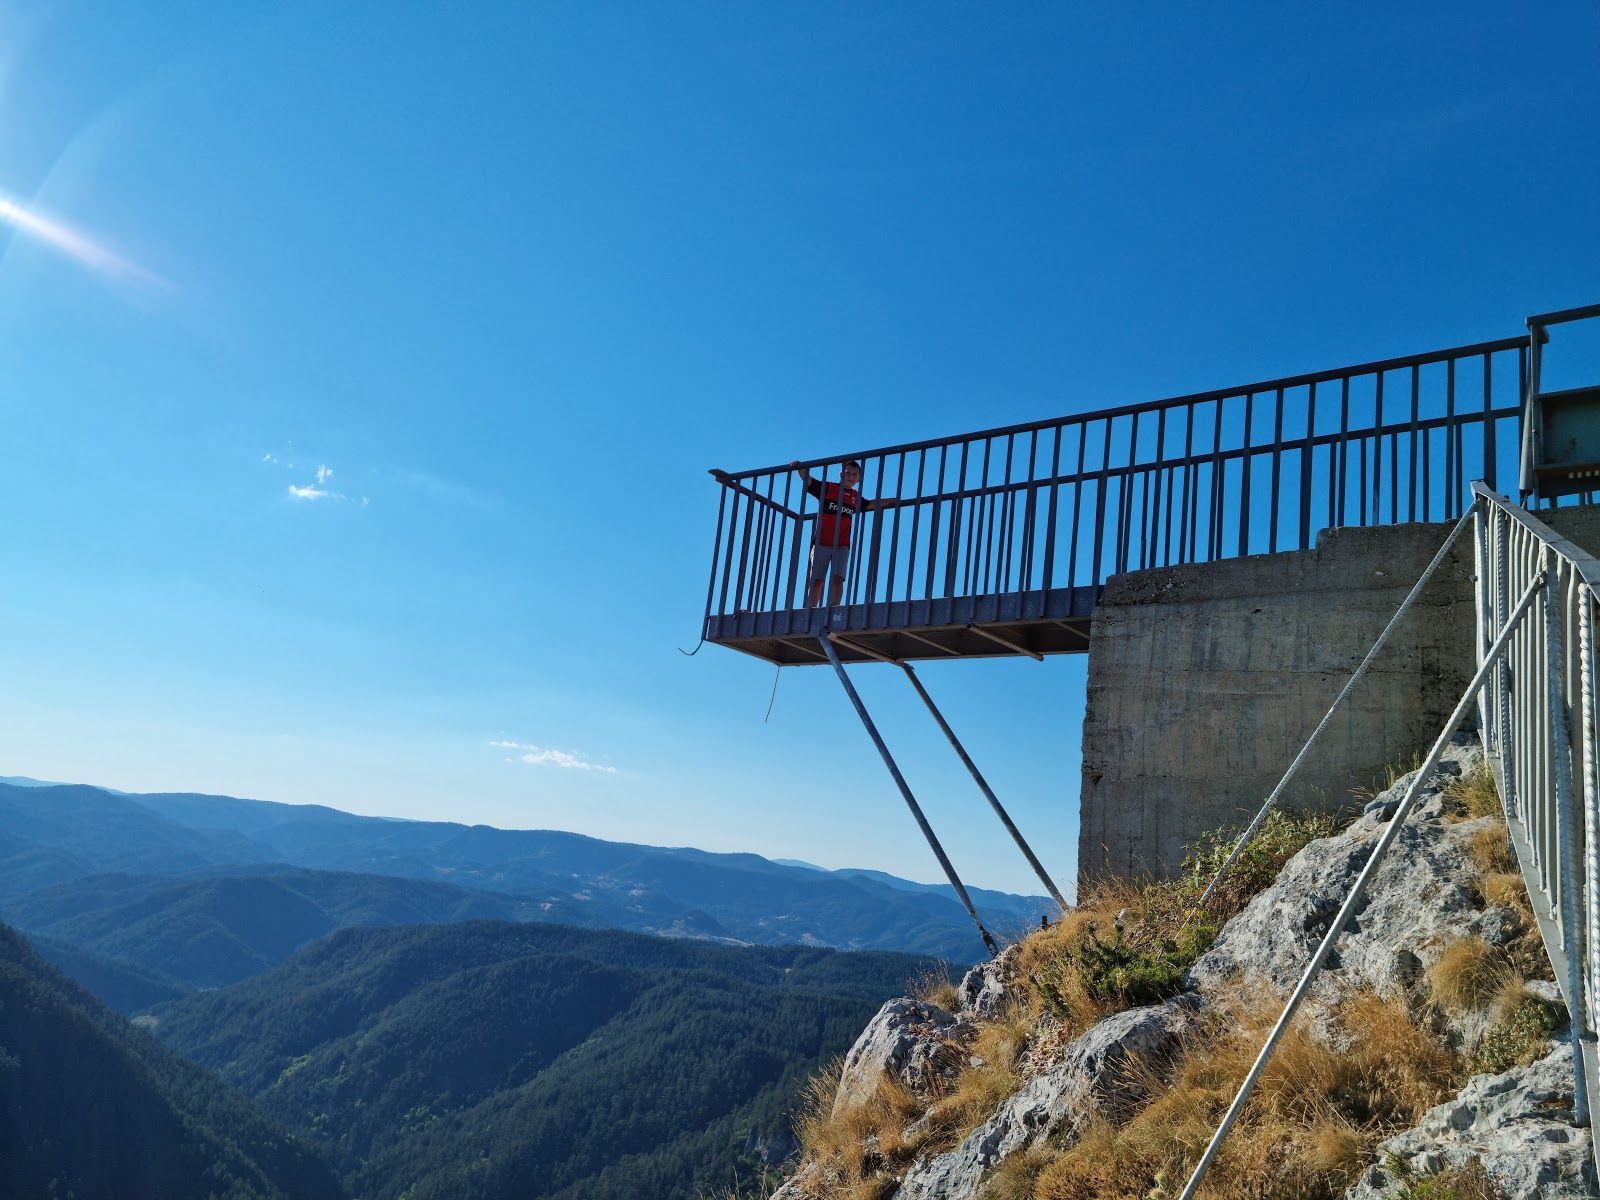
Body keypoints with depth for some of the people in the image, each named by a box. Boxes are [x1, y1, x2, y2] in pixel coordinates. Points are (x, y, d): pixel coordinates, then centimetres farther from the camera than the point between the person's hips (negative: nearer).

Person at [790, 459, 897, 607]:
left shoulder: (856, 497, 15)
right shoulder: (827, 488, 5)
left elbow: (872, 504, 27)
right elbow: (807, 480, -1)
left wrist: (894, 501, 23)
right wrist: (799, 469, -20)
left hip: (842, 545, 2)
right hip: (821, 543, -2)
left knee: (837, 578, -12)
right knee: (817, 580, -3)